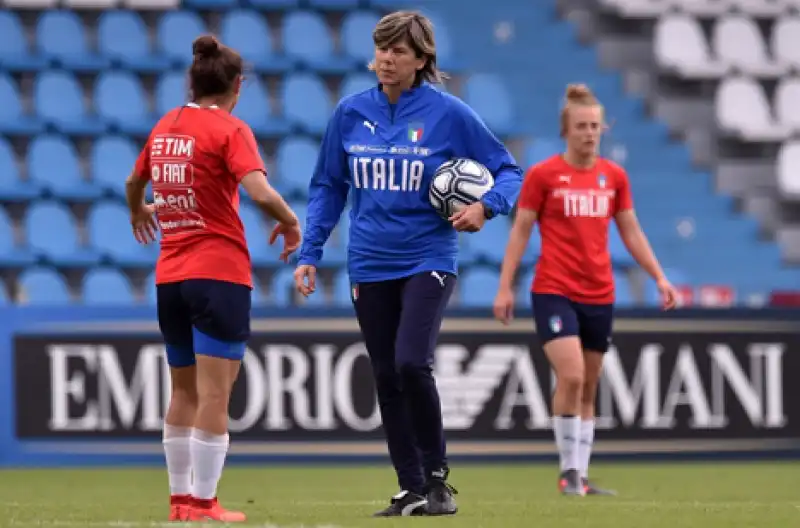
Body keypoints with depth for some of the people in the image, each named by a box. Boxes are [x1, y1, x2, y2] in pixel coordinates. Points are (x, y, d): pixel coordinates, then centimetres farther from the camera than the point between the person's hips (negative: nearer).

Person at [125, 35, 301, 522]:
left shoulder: (165, 127, 10)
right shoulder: (230, 131, -10)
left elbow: (135, 182, 26)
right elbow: (260, 192, -23)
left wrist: (139, 212, 48)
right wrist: (291, 223, -4)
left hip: (169, 276, 7)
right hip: (219, 273, -7)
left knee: (184, 392, 17)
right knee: (215, 394, -5)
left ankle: (181, 498, 21)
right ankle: (203, 504, -7)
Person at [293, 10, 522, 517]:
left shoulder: (448, 113, -6)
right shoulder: (351, 113, 3)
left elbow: (508, 171, -1)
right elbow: (328, 186, 12)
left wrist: (486, 206, -20)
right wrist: (310, 253, 5)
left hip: (427, 260, -4)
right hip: (369, 266, 4)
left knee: (412, 364, -20)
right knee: (387, 379, 5)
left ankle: (437, 476, -3)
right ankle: (411, 490, 14)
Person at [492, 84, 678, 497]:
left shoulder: (614, 176, 8)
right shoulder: (542, 175, -3)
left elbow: (631, 232, 15)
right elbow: (520, 231, 0)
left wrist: (659, 277, 7)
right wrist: (505, 287, -4)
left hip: (599, 295, 5)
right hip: (554, 292, -5)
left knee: (588, 389, 8)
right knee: (571, 376, -19)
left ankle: (580, 476, 14)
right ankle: (569, 470, -9)